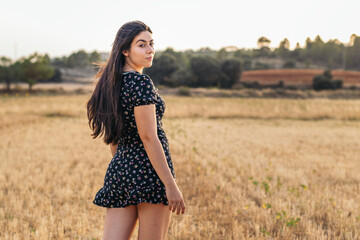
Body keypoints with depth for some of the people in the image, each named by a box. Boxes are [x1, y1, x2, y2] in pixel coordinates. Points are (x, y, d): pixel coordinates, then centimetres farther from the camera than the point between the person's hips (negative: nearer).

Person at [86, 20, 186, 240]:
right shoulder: (141, 82, -13)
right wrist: (171, 185, -18)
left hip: (118, 170, 8)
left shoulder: (110, 83, 13)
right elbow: (149, 138, -18)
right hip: (149, 172, -7)